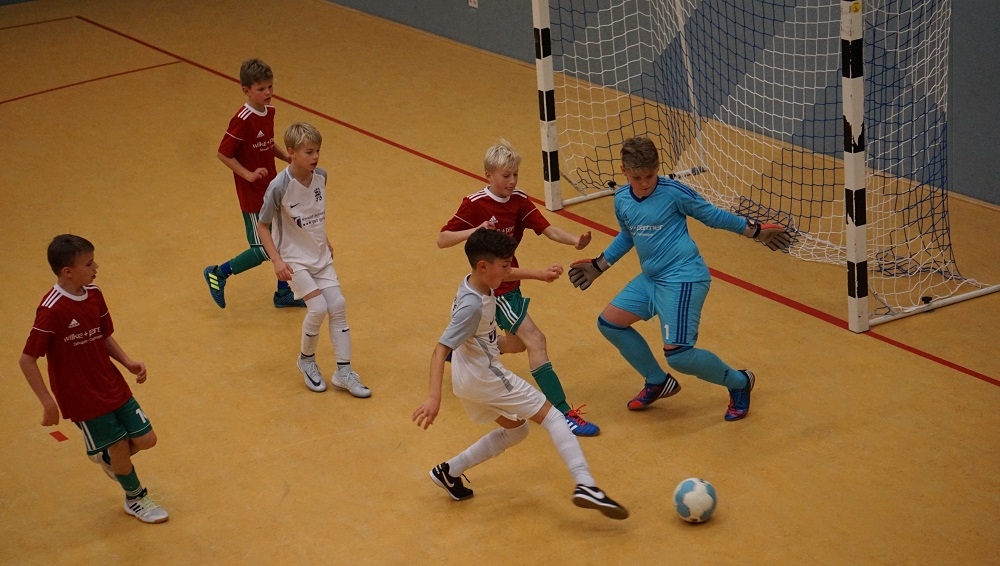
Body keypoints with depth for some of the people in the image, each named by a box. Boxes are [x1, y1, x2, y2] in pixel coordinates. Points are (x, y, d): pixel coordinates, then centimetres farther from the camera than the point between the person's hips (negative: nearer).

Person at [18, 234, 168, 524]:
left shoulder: (94, 295, -2)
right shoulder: (52, 310, -24)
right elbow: (27, 360, -20)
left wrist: (128, 363, -3)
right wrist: (48, 402, -21)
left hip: (113, 386, 6)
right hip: (82, 399, -6)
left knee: (145, 439, 5)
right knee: (119, 444, 7)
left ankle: (107, 457, 37)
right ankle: (135, 498, 35)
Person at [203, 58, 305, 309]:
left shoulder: (269, 111, 3)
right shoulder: (243, 120, -22)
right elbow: (223, 153, -17)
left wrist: (288, 157, 3)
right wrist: (248, 174, -23)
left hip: (273, 189, 8)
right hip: (253, 194, -8)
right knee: (264, 250, -4)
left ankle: (284, 294, 26)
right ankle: (218, 274, 15)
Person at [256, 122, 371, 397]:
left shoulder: (320, 177, -5)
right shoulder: (280, 187, -22)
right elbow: (262, 225, -13)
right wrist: (276, 259, -19)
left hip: (321, 256, 6)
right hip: (294, 259, -6)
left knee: (338, 305, -1)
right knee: (318, 307, -16)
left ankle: (343, 372, 8)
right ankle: (307, 360, 11)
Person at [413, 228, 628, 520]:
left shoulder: (477, 283, -2)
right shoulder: (472, 305, -27)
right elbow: (441, 350, -30)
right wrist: (434, 397, -36)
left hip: (471, 378, 9)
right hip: (484, 378, -9)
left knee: (514, 429, 26)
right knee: (550, 415, -6)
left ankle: (449, 472, 25)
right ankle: (585, 486, -17)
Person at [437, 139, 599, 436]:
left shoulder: (519, 201, -2)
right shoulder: (475, 205, -17)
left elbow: (548, 229, -14)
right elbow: (442, 239, -16)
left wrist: (575, 241, -34)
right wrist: (475, 230, -33)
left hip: (510, 282, 8)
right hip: (494, 287, -8)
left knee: (517, 343, 23)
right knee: (534, 339, -17)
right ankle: (563, 414, -21)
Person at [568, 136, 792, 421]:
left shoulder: (674, 192, -13)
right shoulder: (621, 199, 5)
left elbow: (713, 216, 0)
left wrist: (756, 230, 3)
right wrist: (598, 266, 28)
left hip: (683, 278, -8)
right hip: (651, 279, 8)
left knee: (677, 353, -19)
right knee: (609, 323, 9)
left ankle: (739, 382, 7)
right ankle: (658, 382, 25)